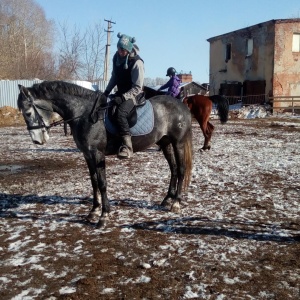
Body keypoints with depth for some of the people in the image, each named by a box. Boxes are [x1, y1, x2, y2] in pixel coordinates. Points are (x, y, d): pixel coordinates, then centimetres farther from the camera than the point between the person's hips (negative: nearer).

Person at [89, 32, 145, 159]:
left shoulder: (137, 62, -19)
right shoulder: (117, 57, 3)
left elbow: (137, 88, -18)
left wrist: (123, 97, -28)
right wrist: (106, 92, 4)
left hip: (133, 95, -8)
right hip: (121, 93, 9)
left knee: (120, 113, -34)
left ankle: (127, 147, -37)